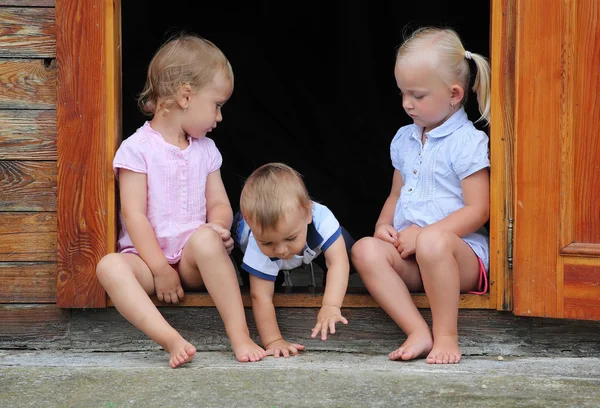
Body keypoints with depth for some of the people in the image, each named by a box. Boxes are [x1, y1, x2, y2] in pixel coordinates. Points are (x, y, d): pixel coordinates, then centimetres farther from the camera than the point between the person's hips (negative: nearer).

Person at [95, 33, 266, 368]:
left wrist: (217, 228, -15)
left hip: (194, 259, 3)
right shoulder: (138, 149, -4)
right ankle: (171, 339, -51)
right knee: (110, 266, -35)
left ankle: (241, 336, -37)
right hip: (149, 256, -3)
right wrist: (160, 270, -16)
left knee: (205, 239, -33)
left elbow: (219, 204, 10)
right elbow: (134, 216, -10)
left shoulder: (205, 149, 13)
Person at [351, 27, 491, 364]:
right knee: (365, 250, -23)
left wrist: (422, 234, -18)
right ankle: (418, 332, -30)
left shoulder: (467, 142, -7)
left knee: (433, 242, -40)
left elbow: (478, 210, -13)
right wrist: (384, 225, 2)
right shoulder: (404, 139, 16)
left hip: (462, 251, -6)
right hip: (409, 257, 7)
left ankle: (446, 335, -28)